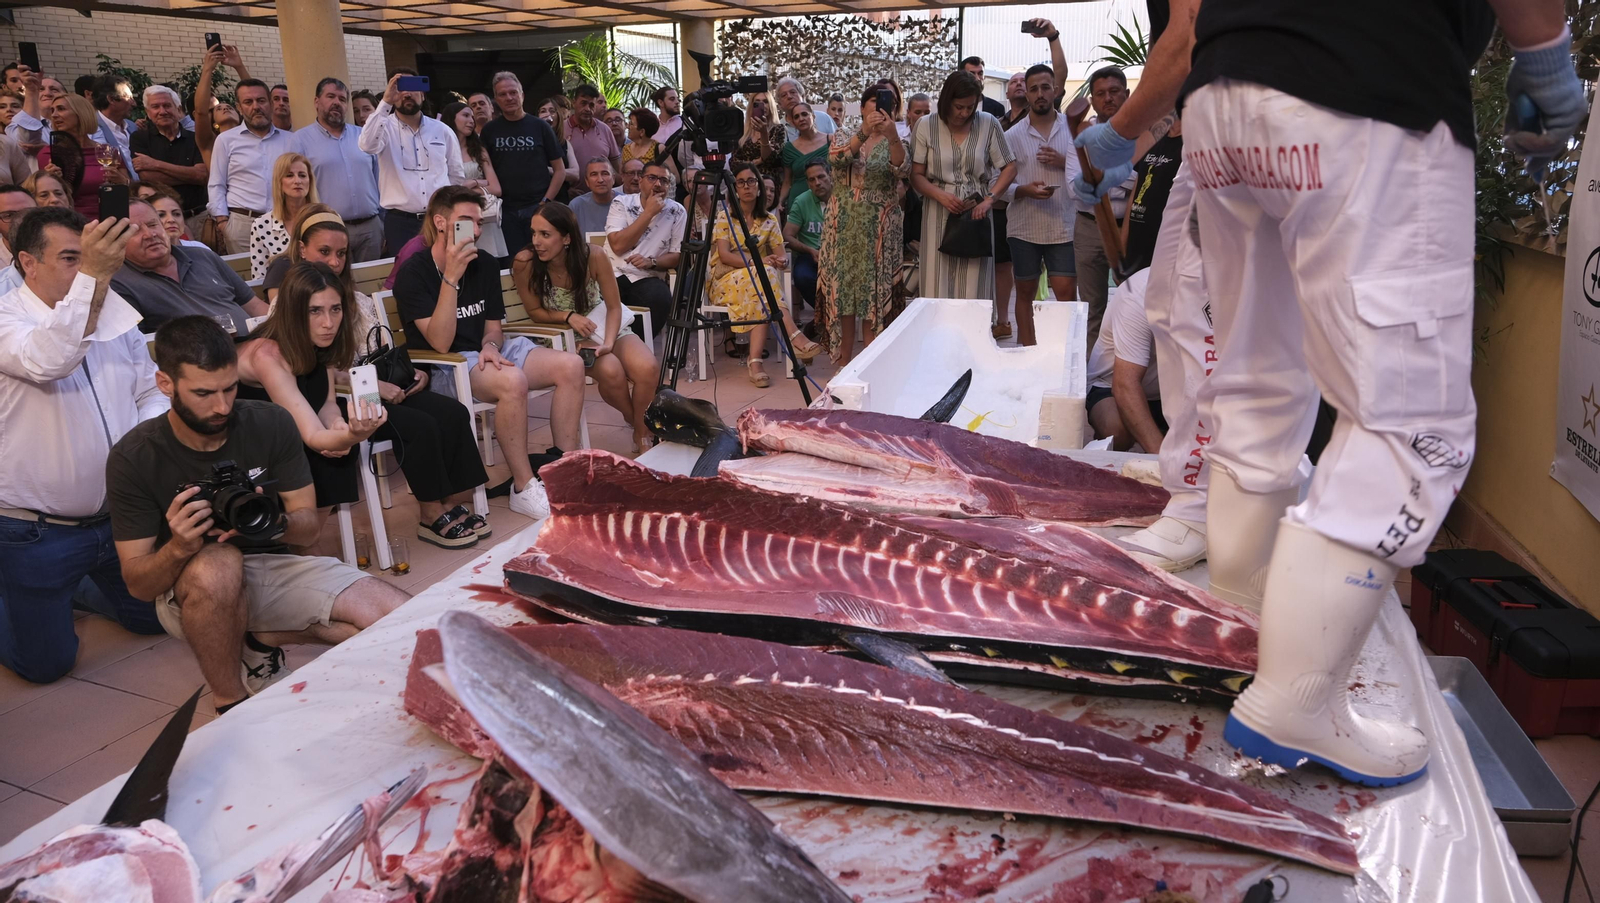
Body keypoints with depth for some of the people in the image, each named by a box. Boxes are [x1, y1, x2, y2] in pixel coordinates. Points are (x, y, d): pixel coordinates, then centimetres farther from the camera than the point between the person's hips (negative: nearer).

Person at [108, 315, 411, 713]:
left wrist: (278, 523, -27)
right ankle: (231, 704, -16)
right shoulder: (133, 458, -13)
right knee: (218, 563, -40)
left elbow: (310, 526, -3)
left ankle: (266, 639, 3)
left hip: (273, 568, 2)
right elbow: (138, 584, -11)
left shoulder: (271, 423, -9)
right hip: (195, 591, -2)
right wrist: (178, 547, -34)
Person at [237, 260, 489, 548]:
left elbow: (327, 403, -8)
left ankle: (454, 504, 2)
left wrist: (339, 427, -32)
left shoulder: (316, 339, -11)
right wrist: (351, 435, -60)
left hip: (321, 420, 8)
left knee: (450, 414, -6)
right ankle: (434, 518, -3)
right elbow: (312, 436, -39)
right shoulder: (268, 355, -33)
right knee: (419, 426, -21)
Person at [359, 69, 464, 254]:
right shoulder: (386, 128, 1)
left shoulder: (442, 130, 10)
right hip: (400, 222, -2)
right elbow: (367, 145, -22)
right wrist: (385, 102, -24)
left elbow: (457, 177, 15)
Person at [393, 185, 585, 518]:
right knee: (513, 381, -36)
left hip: (486, 353, 7)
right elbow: (440, 342, -20)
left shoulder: (485, 265, 8)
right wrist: (451, 277, -26)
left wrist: (490, 346, -10)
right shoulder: (413, 272, -10)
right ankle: (523, 488, -24)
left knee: (571, 365, -13)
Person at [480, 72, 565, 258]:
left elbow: (560, 170, 3)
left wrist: (546, 202, -7)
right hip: (506, 209, 1)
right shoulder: (489, 131, 9)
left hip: (537, 206, -1)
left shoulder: (539, 127, 4)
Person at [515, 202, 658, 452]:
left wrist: (609, 343, -26)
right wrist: (568, 316, -25)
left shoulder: (593, 257, -19)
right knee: (611, 371, -31)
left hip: (605, 326, 2)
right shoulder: (525, 262, -21)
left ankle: (643, 434, 0)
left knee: (646, 368, -26)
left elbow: (614, 307, -10)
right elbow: (535, 311, -8)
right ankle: (631, 416, 3)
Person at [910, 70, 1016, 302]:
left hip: (976, 211, 0)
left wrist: (989, 199, -10)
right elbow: (916, 175, 1)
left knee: (974, 286, -1)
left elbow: (1010, 167, 4)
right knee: (938, 285, -1)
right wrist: (941, 196, -15)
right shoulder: (926, 126, 1)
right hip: (939, 213, 0)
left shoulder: (988, 124, 2)